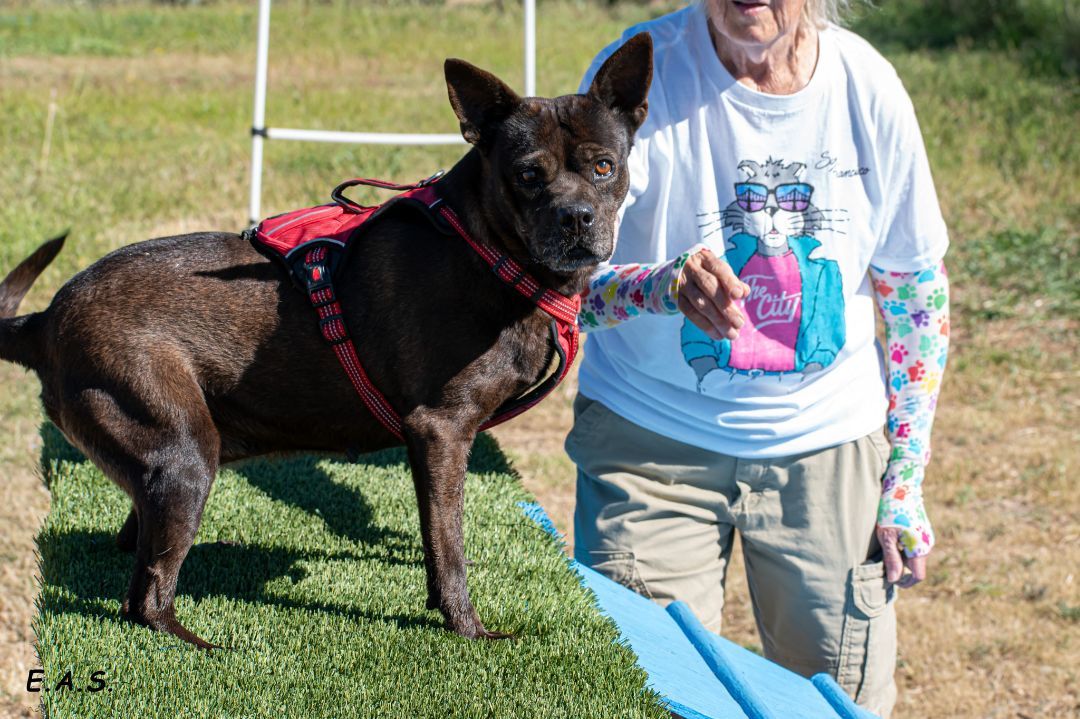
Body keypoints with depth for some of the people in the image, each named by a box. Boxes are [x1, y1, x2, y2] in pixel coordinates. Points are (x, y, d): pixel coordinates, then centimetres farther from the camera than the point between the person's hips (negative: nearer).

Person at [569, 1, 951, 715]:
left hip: (827, 445, 2)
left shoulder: (867, 86, -7)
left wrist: (904, 488, 3)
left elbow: (916, 293, 4)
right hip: (651, 440, -2)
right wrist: (667, 284, -43)